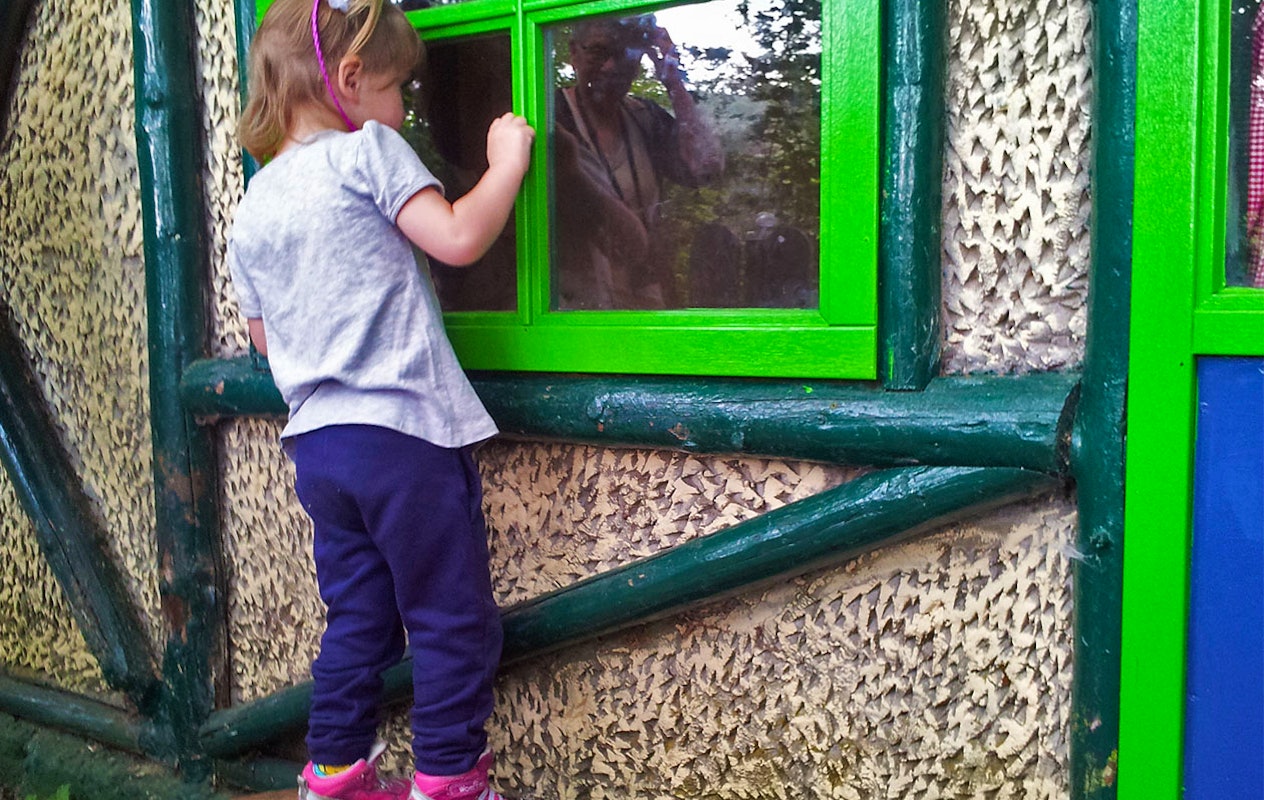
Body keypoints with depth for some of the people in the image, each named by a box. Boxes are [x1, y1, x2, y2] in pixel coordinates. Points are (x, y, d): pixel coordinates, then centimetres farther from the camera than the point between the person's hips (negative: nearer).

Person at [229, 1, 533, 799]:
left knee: (357, 619, 18)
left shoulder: (252, 209, 14)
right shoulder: (368, 151, -6)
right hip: (406, 431, -7)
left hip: (317, 441, 8)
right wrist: (508, 160, -5)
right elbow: (458, 238, -18)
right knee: (453, 619, 3)